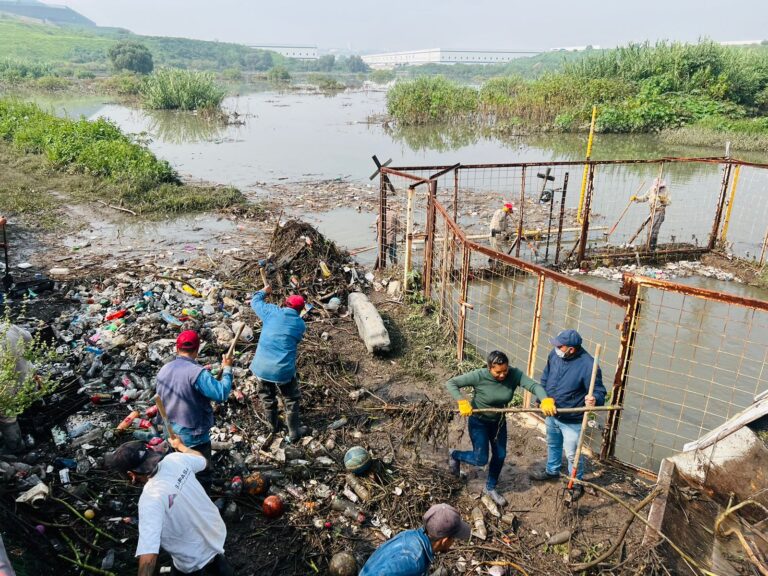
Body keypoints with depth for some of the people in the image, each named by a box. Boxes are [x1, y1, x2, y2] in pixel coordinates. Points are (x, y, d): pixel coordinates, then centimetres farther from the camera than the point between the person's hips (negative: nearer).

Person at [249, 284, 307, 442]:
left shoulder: (272, 312, -2)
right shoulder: (300, 324, 1)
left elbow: (255, 301, 14)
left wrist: (264, 291, 34)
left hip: (262, 366, 2)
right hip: (284, 369, -2)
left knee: (267, 397, 26)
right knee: (291, 399, 20)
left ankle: (273, 425, 43)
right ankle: (294, 432, 27)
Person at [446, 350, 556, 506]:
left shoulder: (515, 374, -22)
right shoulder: (479, 376, -31)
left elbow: (534, 386, -32)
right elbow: (451, 383, -27)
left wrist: (546, 400, -52)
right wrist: (462, 402, -41)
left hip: (499, 421, 5)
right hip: (478, 421, -4)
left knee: (500, 455, 14)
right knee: (481, 459, -3)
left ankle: (490, 488, 39)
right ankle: (455, 455, 30)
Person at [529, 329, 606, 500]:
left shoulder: (587, 365, -29)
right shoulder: (554, 354, -11)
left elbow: (599, 391, -21)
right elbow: (545, 378, 6)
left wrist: (594, 399, -44)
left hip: (572, 420, -6)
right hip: (551, 413, 6)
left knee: (572, 453, 10)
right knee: (552, 444, 27)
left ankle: (577, 482, 36)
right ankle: (552, 470, 52)